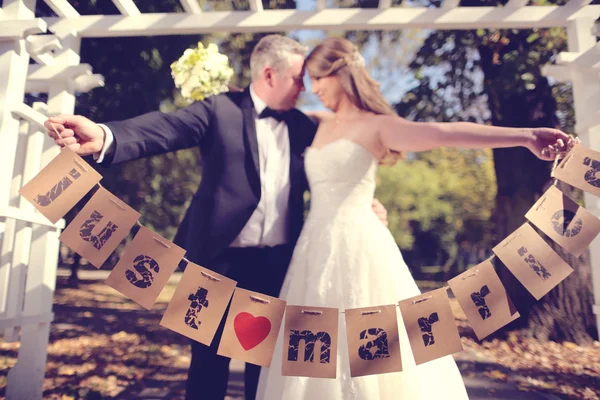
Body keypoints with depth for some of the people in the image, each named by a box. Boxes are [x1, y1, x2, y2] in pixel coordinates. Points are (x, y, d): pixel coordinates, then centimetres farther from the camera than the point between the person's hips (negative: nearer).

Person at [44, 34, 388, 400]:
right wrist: (105, 135, -37)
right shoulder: (221, 109, -4)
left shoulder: (303, 126, 9)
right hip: (223, 257, -3)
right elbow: (168, 128, -18)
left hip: (279, 261, 4)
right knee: (210, 356, 11)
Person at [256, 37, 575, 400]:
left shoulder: (376, 126, -2)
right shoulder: (321, 126, 16)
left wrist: (525, 136, -28)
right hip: (316, 248, 6)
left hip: (358, 246, -6)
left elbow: (447, 133, -18)